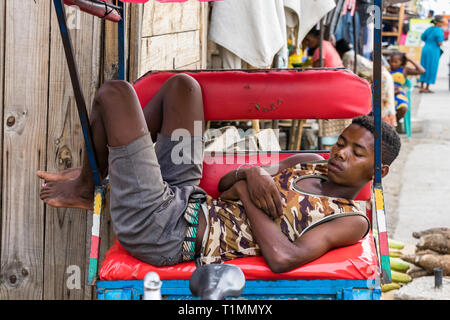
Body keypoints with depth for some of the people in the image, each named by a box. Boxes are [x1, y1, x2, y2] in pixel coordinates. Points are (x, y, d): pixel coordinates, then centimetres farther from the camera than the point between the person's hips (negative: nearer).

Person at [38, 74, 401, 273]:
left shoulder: (352, 220, -11)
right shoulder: (311, 163, 15)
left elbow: (283, 258, -28)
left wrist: (246, 193, -14)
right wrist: (250, 174, -8)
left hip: (164, 230, -9)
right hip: (187, 199, 9)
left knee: (115, 92, -9)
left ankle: (84, 189, 16)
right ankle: (94, 172, 18)